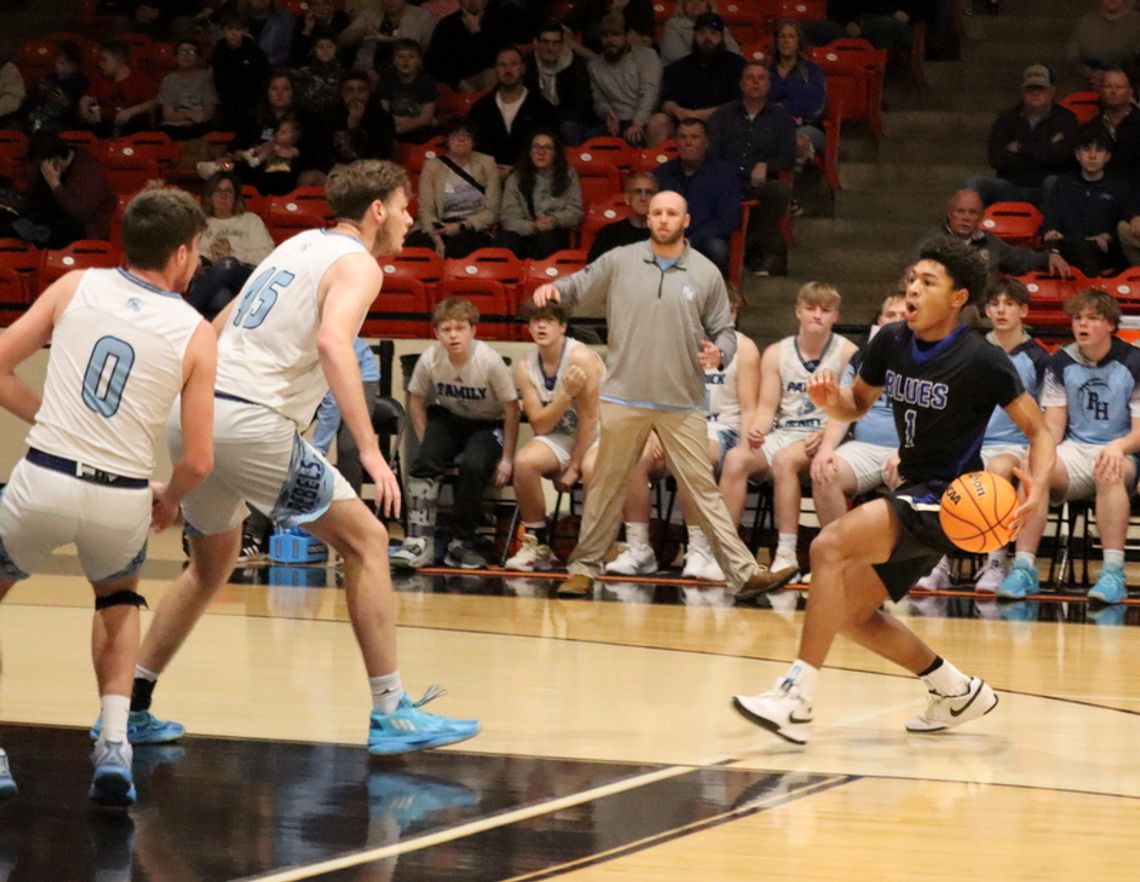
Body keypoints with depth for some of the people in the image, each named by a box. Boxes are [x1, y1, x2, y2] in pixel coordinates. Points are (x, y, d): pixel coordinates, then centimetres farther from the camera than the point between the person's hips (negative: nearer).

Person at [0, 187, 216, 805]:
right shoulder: (195, 333, 2)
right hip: (122, 499, 1)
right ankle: (114, 746, 16)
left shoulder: (75, 287, 4)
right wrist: (168, 500, 22)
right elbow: (198, 461, 1)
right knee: (118, 600, 34)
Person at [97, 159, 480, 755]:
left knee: (212, 565, 25)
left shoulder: (299, 245, 23)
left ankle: (131, 708, 26)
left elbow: (221, 324, 29)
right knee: (365, 539, -2)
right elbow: (332, 341, -22)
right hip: (250, 421, -8)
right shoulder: (357, 263, -2)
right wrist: (370, 450, -26)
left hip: (194, 412, 8)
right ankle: (391, 715, -6)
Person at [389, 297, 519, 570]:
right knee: (425, 460, -26)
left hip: (488, 424, -2)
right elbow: (416, 401, 0)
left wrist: (507, 458, -13)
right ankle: (419, 541, -21)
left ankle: (463, 542, -12)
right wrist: (427, 443, -7)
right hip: (448, 417, 2)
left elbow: (511, 409, -15)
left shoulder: (490, 361, -25)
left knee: (472, 465, -31)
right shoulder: (430, 360, -18)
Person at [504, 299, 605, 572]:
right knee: (525, 461, -27)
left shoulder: (581, 358, -19)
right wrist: (566, 394, -26)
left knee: (592, 468, -38)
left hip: (596, 436, -4)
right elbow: (540, 425, -9)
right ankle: (536, 544, -11)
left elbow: (589, 419, -15)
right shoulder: (526, 367, -4)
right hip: (559, 437, 4)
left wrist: (574, 468, -11)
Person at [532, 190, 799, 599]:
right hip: (624, 399, 0)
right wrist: (553, 288, -12)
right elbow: (577, 289, 11)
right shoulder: (619, 262, 4)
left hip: (682, 406, 0)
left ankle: (744, 572, -2)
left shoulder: (706, 274, 4)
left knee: (703, 490, -1)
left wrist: (719, 354, -13)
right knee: (606, 486, 7)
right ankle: (583, 568, 18)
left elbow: (724, 331, 9)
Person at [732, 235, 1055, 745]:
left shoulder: (982, 362, -16)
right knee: (851, 613, 12)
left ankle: (795, 701, -27)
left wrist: (1036, 484, -29)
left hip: (945, 501, -8)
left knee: (830, 546, -25)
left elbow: (1039, 430, -9)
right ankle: (958, 693, 27)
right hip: (913, 498, 8)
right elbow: (856, 405, 18)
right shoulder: (891, 343, 2)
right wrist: (831, 400, -7)